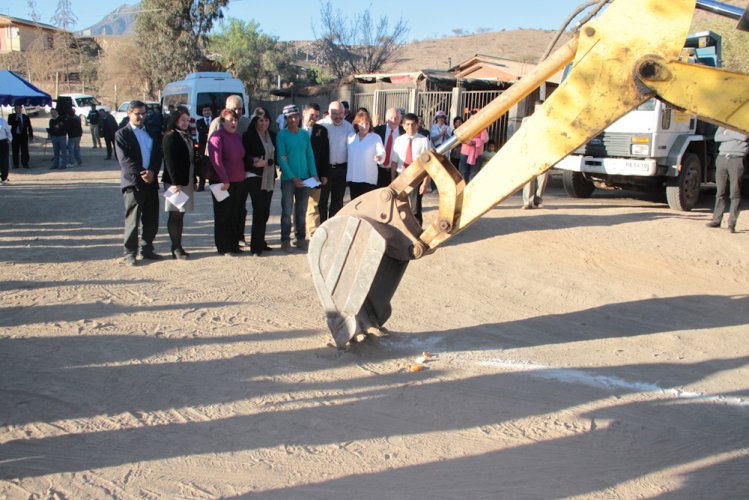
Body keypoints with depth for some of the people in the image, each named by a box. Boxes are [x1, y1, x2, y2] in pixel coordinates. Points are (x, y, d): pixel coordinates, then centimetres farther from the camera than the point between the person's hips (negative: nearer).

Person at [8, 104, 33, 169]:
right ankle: (16, 164, 6)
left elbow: (29, 126, 7)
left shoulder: (26, 116, 7)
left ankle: (25, 164, 4)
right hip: (15, 136, 0)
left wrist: (31, 135, 2)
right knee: (15, 151, 2)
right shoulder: (11, 116, 5)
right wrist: (16, 119, -23)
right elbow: (9, 123, -13)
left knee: (25, 151, -1)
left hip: (24, 136, 0)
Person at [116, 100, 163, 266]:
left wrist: (152, 172, -9)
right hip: (133, 182, -5)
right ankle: (130, 253, 2)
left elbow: (158, 155, 9)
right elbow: (124, 159, -10)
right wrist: (142, 174, -17)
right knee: (132, 220, -4)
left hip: (151, 182, 5)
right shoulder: (122, 134, 0)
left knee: (151, 220, 9)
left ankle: (147, 249, 20)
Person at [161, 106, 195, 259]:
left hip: (187, 182, 8)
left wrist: (194, 180, 14)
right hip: (175, 182, -8)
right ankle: (176, 248, 2)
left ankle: (178, 247, 14)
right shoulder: (170, 137, -10)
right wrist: (175, 182, -20)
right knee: (175, 215, -2)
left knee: (180, 215, 10)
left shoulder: (187, 136, 15)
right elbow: (170, 161, -16)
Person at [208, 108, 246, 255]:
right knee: (223, 215, 0)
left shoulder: (238, 137, 14)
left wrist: (243, 176, 11)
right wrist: (224, 180, -20)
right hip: (222, 183, -7)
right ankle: (223, 247, 7)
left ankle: (234, 244, 19)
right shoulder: (217, 137, -11)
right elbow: (216, 160, -18)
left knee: (236, 215, 10)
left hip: (238, 182, 7)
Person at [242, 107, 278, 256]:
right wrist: (253, 163, -22)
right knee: (259, 210, -9)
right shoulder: (248, 136, -3)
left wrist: (266, 162, -7)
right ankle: (255, 246, -5)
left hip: (269, 178, 5)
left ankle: (261, 242, 19)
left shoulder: (272, 135, 10)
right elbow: (244, 157, -5)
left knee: (265, 211, 7)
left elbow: (277, 156, 10)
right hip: (254, 177, -5)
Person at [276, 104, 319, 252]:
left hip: (305, 178, 4)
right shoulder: (282, 135, -4)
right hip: (288, 179, -4)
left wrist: (314, 174, -2)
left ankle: (301, 238, 17)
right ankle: (285, 240, 6)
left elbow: (310, 155, 10)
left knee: (301, 211, 9)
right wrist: (293, 177, -15)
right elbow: (281, 159, -9)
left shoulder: (305, 134, 9)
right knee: (287, 211, -1)